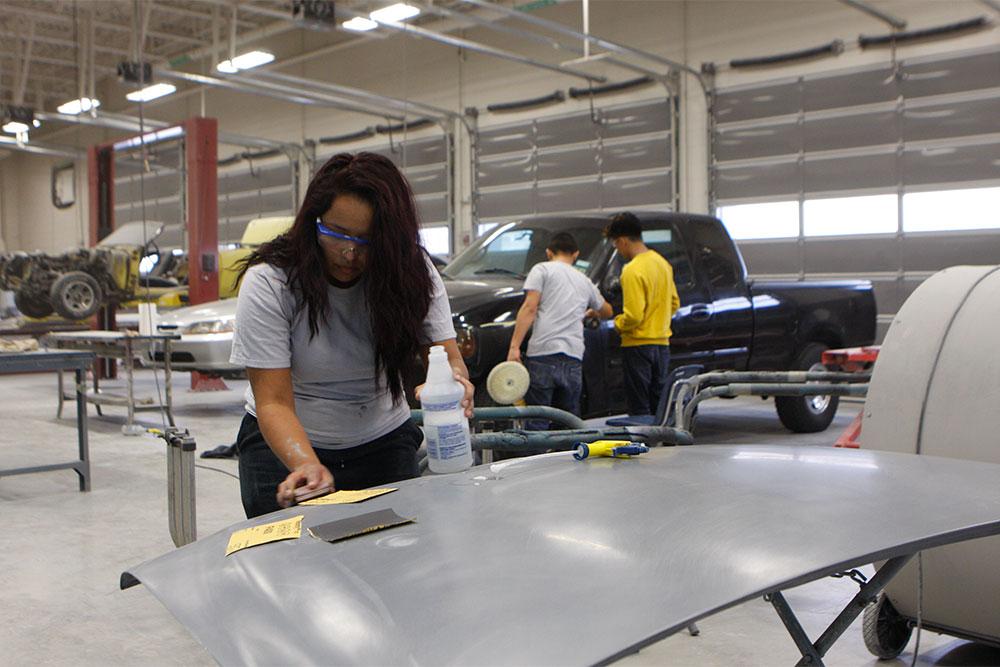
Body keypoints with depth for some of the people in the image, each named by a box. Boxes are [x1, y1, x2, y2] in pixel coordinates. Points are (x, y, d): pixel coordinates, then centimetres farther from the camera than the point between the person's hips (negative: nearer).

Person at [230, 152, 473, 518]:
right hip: (285, 446, -2)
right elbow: (273, 403, -22)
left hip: (384, 442, 2)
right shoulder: (268, 283, -19)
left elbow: (447, 357, -14)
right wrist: (308, 465, -39)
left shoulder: (411, 271, -11)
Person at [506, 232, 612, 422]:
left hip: (543, 352, -4)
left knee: (537, 424, -2)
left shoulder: (542, 269, 7)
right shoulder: (584, 280, 23)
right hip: (574, 359, 4)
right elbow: (607, 311, 40)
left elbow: (529, 308, -6)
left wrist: (514, 346, -9)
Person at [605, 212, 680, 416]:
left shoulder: (632, 271, -18)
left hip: (638, 345, -8)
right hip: (662, 342, 8)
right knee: (659, 405, 15)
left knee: (640, 410, 0)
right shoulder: (662, 262, 8)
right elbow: (674, 303, 17)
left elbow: (633, 316, -21)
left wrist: (618, 324, -3)